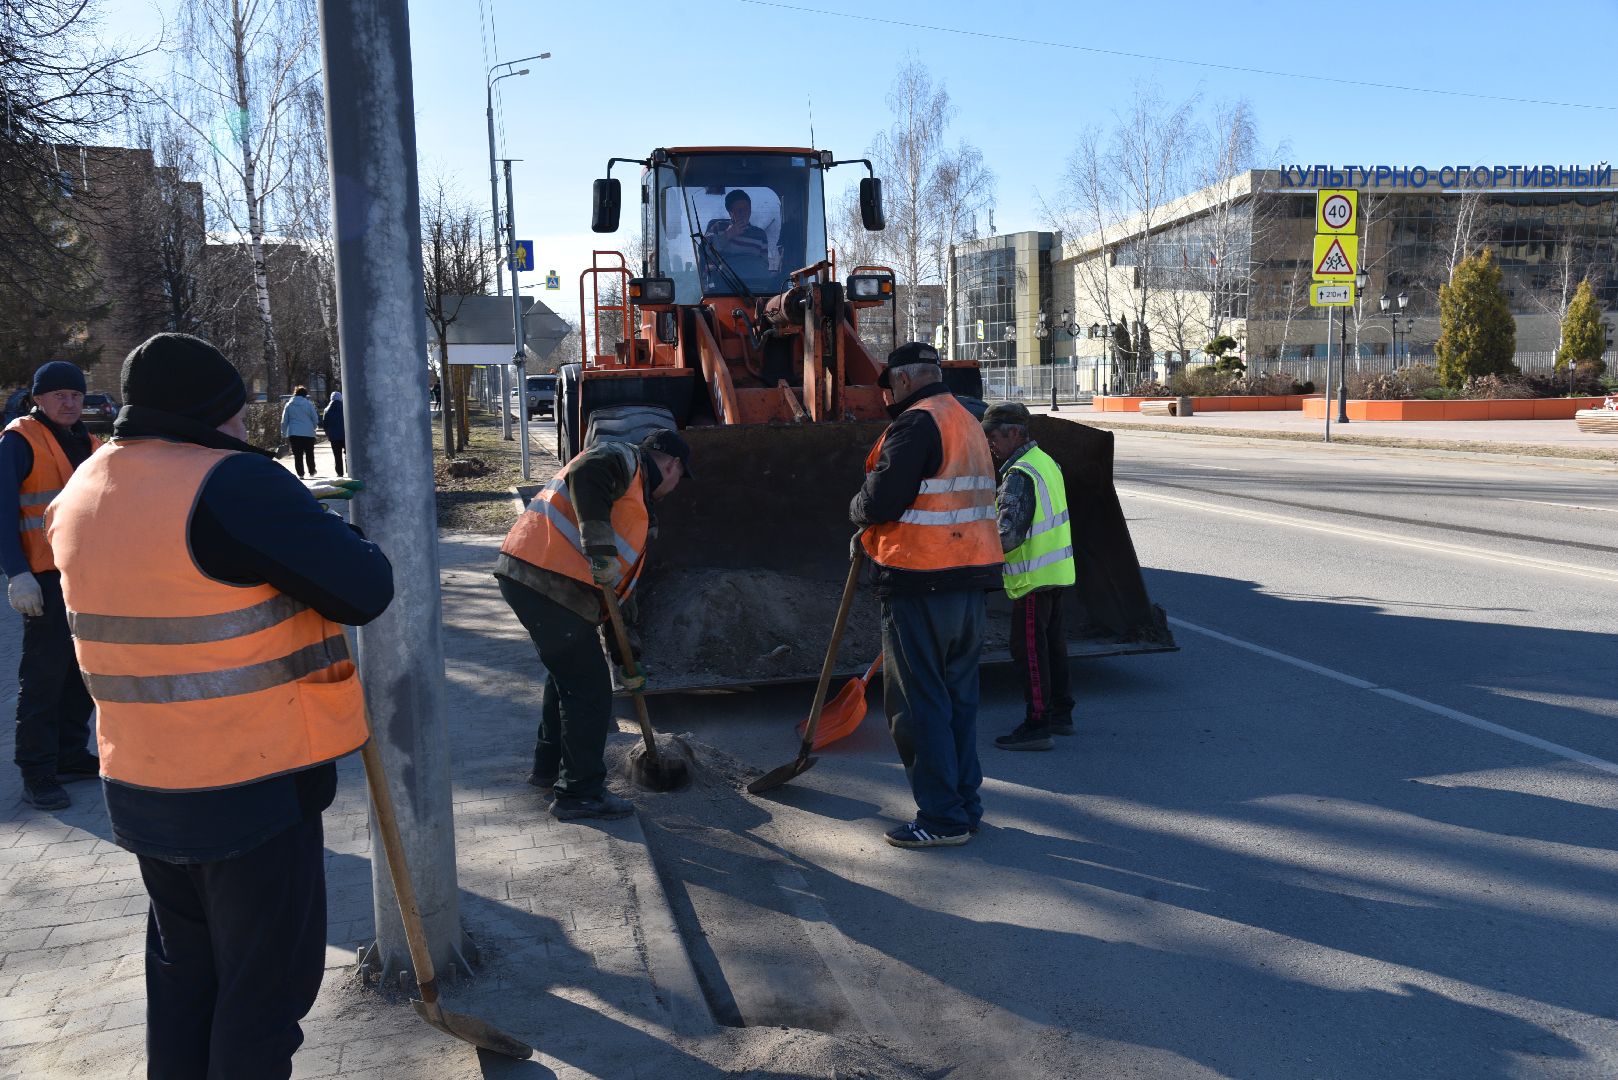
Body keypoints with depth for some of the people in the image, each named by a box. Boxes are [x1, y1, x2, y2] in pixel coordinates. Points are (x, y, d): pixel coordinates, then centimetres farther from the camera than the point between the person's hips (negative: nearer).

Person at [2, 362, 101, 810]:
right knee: (45, 673, -4)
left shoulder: (87, 443, 15)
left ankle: (71, 756, 26)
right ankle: (36, 774, 4)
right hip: (45, 577, -7)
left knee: (82, 669, 13)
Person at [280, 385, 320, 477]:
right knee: (309, 453, 12)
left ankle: (300, 473, 0)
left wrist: (283, 433, 13)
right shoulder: (309, 404, -2)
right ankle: (311, 471, 19)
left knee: (297, 454, 3)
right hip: (308, 433, -1)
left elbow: (284, 421, 7)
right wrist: (313, 427, 19)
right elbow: (315, 419, 1)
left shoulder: (288, 405, 5)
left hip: (293, 433, 1)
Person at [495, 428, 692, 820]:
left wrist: (626, 661, 29)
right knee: (589, 689, -2)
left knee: (566, 674, 26)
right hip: (546, 579, -11)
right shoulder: (623, 459, 1)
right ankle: (580, 793, 9)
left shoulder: (637, 503, 27)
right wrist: (599, 547, -29)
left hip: (527, 576, 11)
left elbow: (619, 584, 28)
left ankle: (549, 769, 41)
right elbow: (584, 474, -24)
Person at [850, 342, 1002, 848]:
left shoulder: (916, 423, -13)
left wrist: (858, 508, 4)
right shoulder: (967, 422, 18)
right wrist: (874, 536, 18)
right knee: (959, 696, 16)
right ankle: (965, 804, 24)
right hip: (969, 578, 9)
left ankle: (942, 816, 3)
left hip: (922, 583, -9)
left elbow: (881, 502, -19)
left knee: (918, 702, -1)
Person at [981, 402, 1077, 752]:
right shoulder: (1045, 462, 13)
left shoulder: (1019, 475, -19)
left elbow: (1008, 535, -25)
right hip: (1059, 573, 10)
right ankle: (1061, 715, 28)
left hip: (1034, 578, -10)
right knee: (1053, 643, 18)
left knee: (1029, 649, -4)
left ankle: (1037, 725, 0)